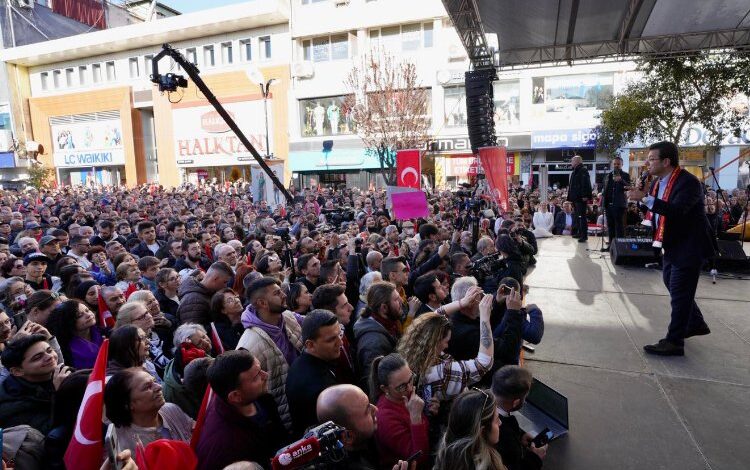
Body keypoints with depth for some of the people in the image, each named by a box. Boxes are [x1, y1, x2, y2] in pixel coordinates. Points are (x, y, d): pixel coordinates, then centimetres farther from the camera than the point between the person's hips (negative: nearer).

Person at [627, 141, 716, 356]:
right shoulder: (658, 182, 4)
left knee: (680, 293, -4)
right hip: (671, 245, 9)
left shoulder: (688, 182, -22)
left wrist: (645, 198, -39)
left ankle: (674, 342, 5)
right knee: (673, 286, 22)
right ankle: (696, 324, 42)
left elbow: (677, 210, -36)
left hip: (689, 247, -9)